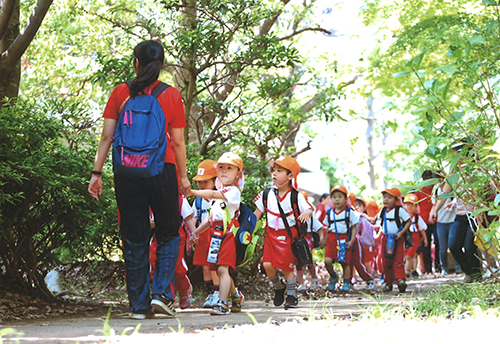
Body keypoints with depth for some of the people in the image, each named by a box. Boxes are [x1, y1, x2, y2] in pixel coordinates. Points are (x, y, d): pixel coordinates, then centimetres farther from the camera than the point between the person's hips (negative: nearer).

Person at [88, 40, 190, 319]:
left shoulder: (121, 93, 4)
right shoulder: (171, 95, 1)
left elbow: (107, 137, 1)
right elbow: (178, 142, 1)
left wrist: (97, 173, 5)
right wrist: (183, 176, 10)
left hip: (127, 173, 1)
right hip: (163, 171, -1)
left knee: (135, 239, 7)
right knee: (169, 234, 13)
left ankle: (139, 304, 7)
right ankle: (162, 293, -2)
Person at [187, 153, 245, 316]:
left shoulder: (233, 191, -8)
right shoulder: (220, 192, 20)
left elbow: (213, 194, -25)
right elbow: (211, 218, 25)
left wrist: (192, 192, -29)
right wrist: (196, 232, 23)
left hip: (228, 235, -8)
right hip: (216, 235, 8)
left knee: (223, 269, -15)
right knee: (220, 270, 12)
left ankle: (222, 303, -17)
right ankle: (235, 296, 31)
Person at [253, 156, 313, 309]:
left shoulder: (296, 196, -7)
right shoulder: (267, 194, 2)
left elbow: (309, 210, -7)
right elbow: (257, 213, 9)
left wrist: (307, 213, -31)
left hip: (288, 235, -3)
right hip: (271, 234, 3)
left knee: (287, 267, -1)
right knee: (267, 264, -9)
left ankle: (291, 295, 17)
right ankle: (279, 287, 19)